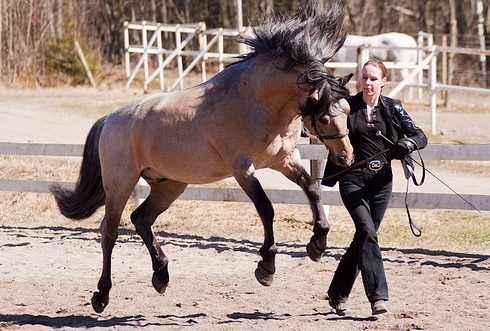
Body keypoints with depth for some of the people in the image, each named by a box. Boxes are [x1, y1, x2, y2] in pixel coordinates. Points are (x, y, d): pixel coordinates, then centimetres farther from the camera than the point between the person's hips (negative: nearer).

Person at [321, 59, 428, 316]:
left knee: (364, 237, 8)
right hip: (352, 179, -2)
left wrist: (409, 143, -19)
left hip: (381, 181, 3)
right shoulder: (347, 106, 2)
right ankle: (378, 296, -21)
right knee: (367, 232, -18)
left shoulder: (392, 108, 5)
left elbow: (420, 136, 1)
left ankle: (338, 294, 22)